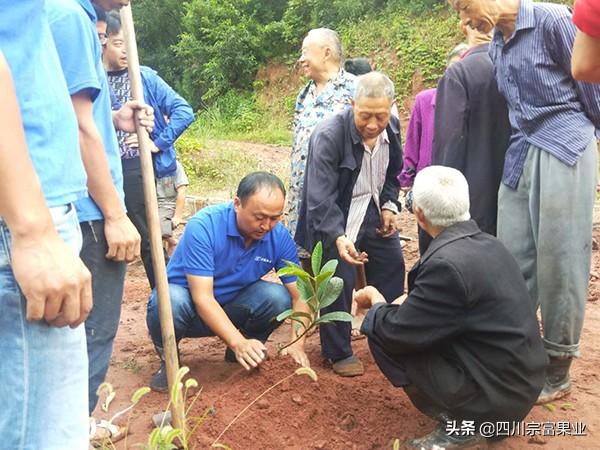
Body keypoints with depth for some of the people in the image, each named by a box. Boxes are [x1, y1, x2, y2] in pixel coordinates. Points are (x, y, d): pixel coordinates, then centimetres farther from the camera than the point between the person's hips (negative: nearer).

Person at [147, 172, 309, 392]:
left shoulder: (280, 237, -14)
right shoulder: (203, 226, -27)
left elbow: (300, 295, -12)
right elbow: (202, 297, -31)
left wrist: (297, 344, -28)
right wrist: (238, 343, -41)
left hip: (232, 305, 3)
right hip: (189, 303, -3)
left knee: (278, 297, -25)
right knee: (169, 301, -37)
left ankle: (246, 354, 4)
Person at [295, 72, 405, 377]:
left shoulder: (392, 127, -6)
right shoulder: (328, 136, -27)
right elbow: (320, 197, -32)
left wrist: (390, 205, -2)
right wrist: (338, 237, -44)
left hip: (375, 212, 7)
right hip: (336, 219, -7)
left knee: (392, 269, 14)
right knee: (338, 283, -7)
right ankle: (338, 352, 16)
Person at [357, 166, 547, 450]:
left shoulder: (447, 262, -25)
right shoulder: (487, 244, 2)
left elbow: (393, 332, -18)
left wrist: (376, 302, 1)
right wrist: (398, 304, 9)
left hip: (496, 395, -8)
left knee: (381, 332, -6)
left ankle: (458, 424, 1)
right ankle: (464, 419, 16)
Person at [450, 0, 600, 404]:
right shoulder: (497, 46, 14)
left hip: (562, 149, -7)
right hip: (520, 154, 7)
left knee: (558, 261, -1)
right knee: (512, 259, 5)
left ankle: (558, 371, 12)